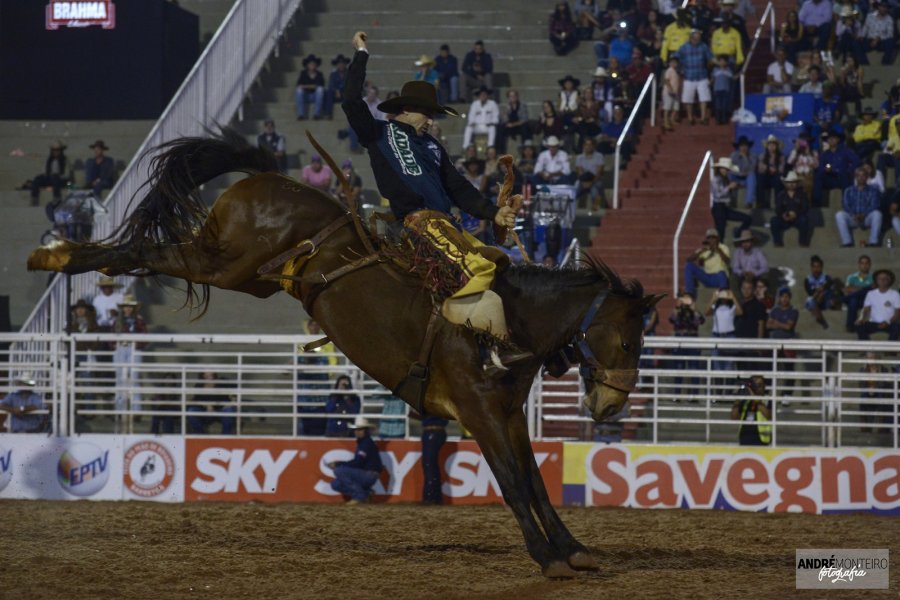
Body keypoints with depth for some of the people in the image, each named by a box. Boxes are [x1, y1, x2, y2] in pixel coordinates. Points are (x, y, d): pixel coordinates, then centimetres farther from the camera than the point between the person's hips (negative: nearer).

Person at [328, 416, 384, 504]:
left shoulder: (367, 443, -16)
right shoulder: (361, 442, 15)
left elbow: (357, 463, -22)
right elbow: (358, 462, 17)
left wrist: (338, 464, -17)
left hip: (370, 475, -10)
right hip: (364, 475, 10)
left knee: (339, 471, -22)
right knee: (336, 484, 5)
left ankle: (359, 495, -14)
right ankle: (365, 492, 7)